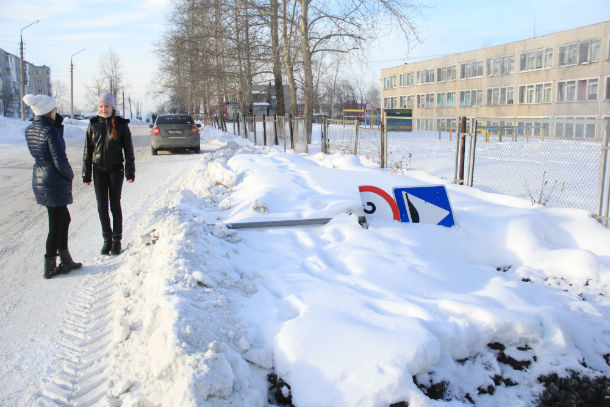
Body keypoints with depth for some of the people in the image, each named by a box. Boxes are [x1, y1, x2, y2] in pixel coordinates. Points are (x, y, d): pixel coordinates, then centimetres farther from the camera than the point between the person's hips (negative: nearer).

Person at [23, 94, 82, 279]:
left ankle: (66, 261, 28)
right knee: (56, 226, 4)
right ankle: (50, 267, 15)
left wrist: (57, 123, 6)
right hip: (55, 183, -9)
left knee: (64, 219, 20)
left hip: (39, 180, 9)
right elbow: (60, 161, -22)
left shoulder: (30, 130, 5)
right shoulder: (50, 130, -20)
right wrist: (70, 176, -4)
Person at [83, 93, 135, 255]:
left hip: (115, 169, -2)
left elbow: (128, 149, 0)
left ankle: (117, 240, 13)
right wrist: (86, 175, 4)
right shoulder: (93, 125, 4)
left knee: (115, 205, 3)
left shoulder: (121, 124, -2)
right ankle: (107, 239, 16)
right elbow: (87, 151, 7)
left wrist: (130, 172, -6)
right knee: (102, 206, 4)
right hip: (99, 169, 2)